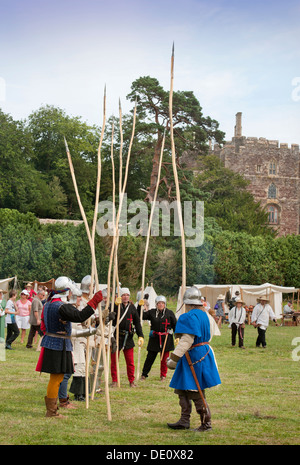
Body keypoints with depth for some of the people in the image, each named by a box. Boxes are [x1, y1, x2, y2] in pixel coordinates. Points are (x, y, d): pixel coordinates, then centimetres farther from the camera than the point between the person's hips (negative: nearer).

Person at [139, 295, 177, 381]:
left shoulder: (169, 313, 1)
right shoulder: (152, 312, 4)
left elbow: (175, 325, 5)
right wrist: (139, 306, -6)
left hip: (166, 338, -1)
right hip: (155, 338, 1)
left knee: (164, 358, 3)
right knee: (150, 357, 2)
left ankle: (163, 375, 16)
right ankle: (144, 374, 12)